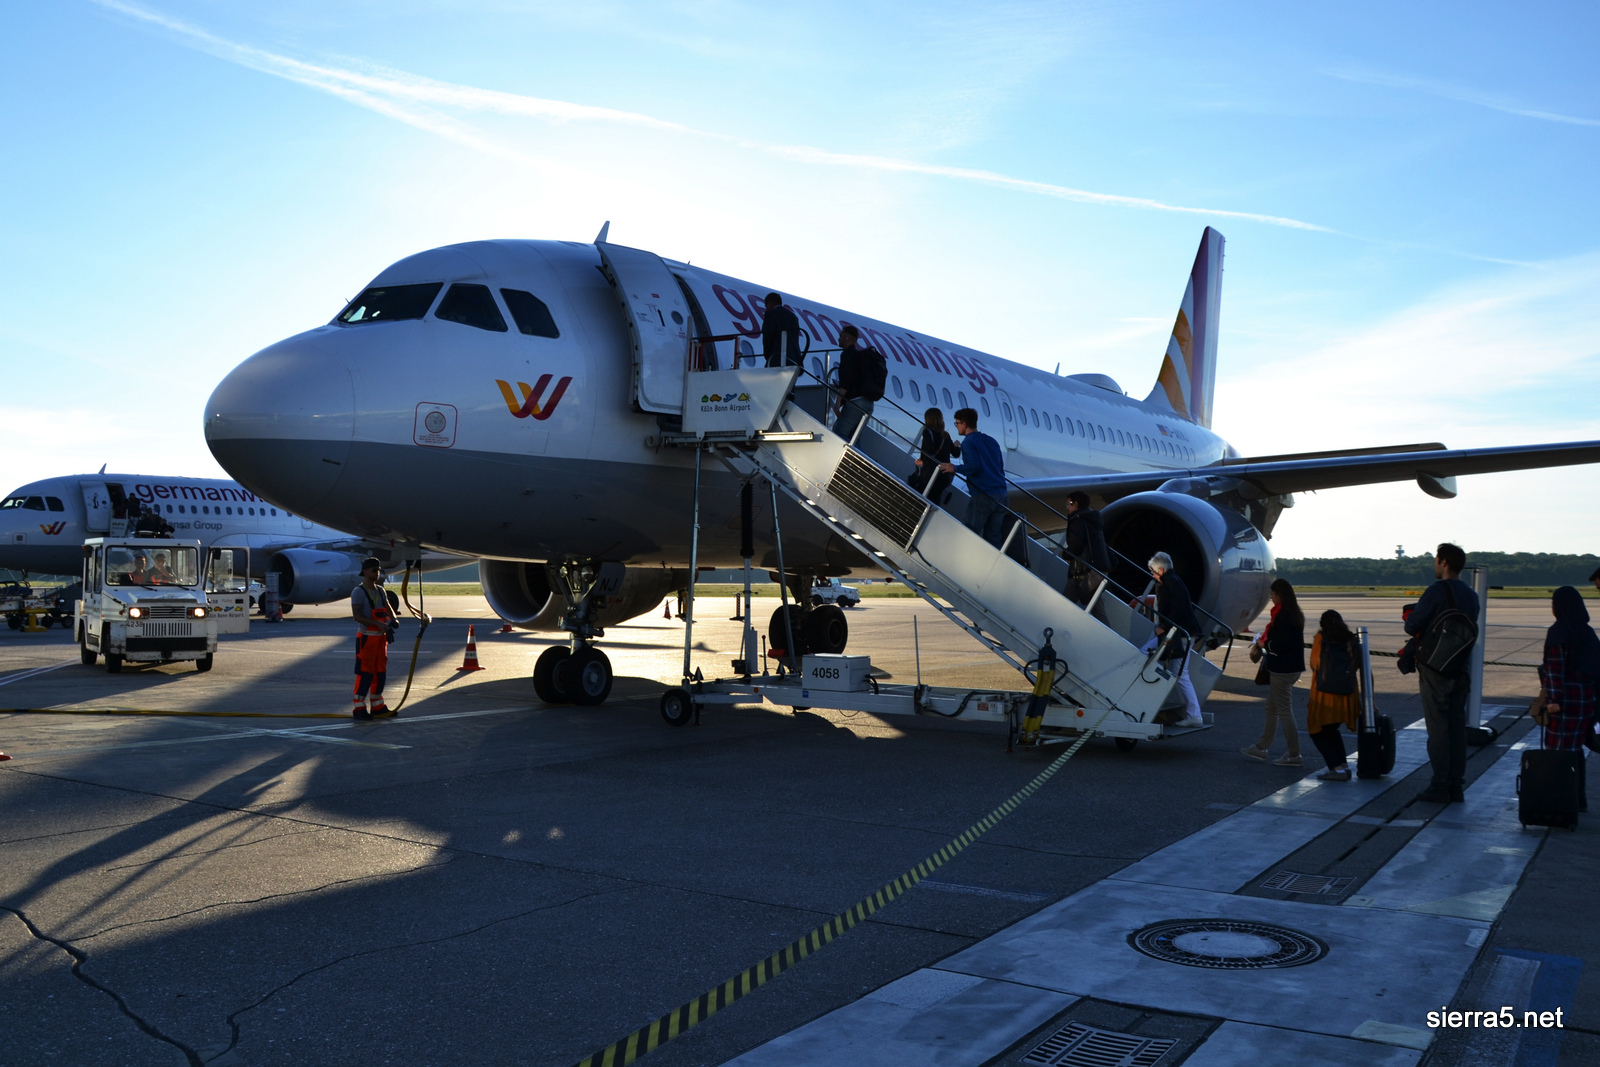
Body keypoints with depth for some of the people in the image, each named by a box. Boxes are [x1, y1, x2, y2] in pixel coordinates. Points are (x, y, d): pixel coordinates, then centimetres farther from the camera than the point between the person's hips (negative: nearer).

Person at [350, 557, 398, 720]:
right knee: (365, 673, -7)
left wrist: (393, 620, -7)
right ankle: (358, 708, -2)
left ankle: (377, 707, 19)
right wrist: (378, 624, -26)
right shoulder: (358, 592, -10)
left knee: (381, 672, 11)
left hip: (381, 637, 7)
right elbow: (356, 616, -18)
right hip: (367, 637, -7)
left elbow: (388, 609, 15)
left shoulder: (380, 590, 13)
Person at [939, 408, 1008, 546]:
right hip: (1000, 495, 7)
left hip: (982, 496, -7)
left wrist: (955, 469, -4)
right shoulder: (991, 441, 20)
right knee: (993, 538, 8)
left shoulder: (968, 442, -5)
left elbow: (974, 466, -19)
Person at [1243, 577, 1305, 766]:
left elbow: (1280, 645, -25)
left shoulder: (1283, 615, -21)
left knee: (1284, 711, -2)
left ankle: (1294, 754, 4)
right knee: (1271, 708, 18)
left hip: (1282, 670, -10)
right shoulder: (1295, 614, 10)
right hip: (1292, 667, 10)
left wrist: (1265, 644, -8)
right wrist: (1266, 640, 7)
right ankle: (1262, 747, 28)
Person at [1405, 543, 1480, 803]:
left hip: (1435, 668, -7)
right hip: (1461, 669, 7)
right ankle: (1456, 786, 14)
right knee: (1457, 725, 10)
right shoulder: (1471, 595, 10)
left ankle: (1440, 787, -2)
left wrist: (1411, 617, 9)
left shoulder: (1436, 591, -13)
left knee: (1437, 727, -4)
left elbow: (1412, 626, -14)